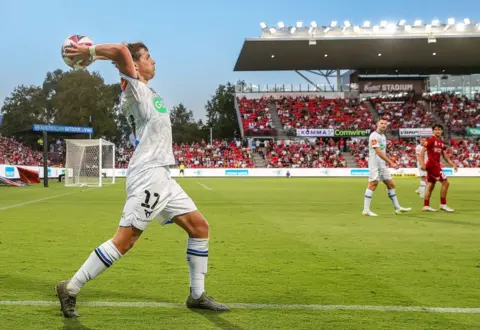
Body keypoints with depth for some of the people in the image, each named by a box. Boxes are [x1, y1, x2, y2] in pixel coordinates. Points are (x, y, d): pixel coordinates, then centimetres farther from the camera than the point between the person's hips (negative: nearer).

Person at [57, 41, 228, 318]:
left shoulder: (147, 91, 19)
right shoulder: (135, 88, -5)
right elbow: (122, 51, -22)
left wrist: (95, 54, 22)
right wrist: (88, 52, -9)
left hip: (161, 177, 10)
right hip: (147, 176, -10)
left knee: (199, 226, 9)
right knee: (124, 240, -11)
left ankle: (197, 295, 16)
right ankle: (70, 289, 2)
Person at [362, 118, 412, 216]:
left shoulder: (383, 136, 16)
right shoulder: (374, 136, -13)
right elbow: (378, 152, -21)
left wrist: (389, 162, 16)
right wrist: (391, 162, -22)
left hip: (383, 165, 9)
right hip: (375, 165, -9)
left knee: (391, 185, 11)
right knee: (372, 185, -11)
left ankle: (397, 208, 18)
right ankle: (366, 210, -9)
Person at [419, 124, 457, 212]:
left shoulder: (442, 142, 14)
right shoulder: (431, 140, -9)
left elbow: (445, 156, 19)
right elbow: (422, 152, -13)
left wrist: (452, 164, 9)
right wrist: (422, 164, -22)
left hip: (436, 165, 8)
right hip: (432, 164, -8)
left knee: (430, 185, 9)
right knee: (445, 182, -9)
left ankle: (426, 206, 12)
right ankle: (443, 205, -3)